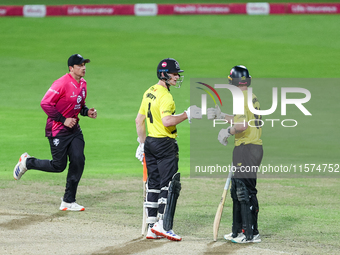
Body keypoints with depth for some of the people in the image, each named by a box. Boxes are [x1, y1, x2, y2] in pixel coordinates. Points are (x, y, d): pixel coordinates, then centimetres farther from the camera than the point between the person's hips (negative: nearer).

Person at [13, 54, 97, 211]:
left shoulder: (82, 83, 8)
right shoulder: (62, 83, -19)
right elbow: (45, 104, -20)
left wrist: (87, 112, 2)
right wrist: (63, 120, -21)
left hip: (73, 128, 8)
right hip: (57, 130, -8)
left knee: (78, 160, -5)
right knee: (59, 165, -3)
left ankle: (68, 202, 2)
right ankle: (27, 163, 22)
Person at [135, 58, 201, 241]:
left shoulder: (149, 93, 12)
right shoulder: (165, 96, -17)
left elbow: (139, 120, 17)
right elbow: (167, 121, -31)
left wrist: (142, 143, 22)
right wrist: (187, 115, -21)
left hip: (150, 142, 9)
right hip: (165, 144, -9)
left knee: (153, 185, 11)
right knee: (170, 185, -6)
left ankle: (152, 227, 12)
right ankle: (163, 225, -11)